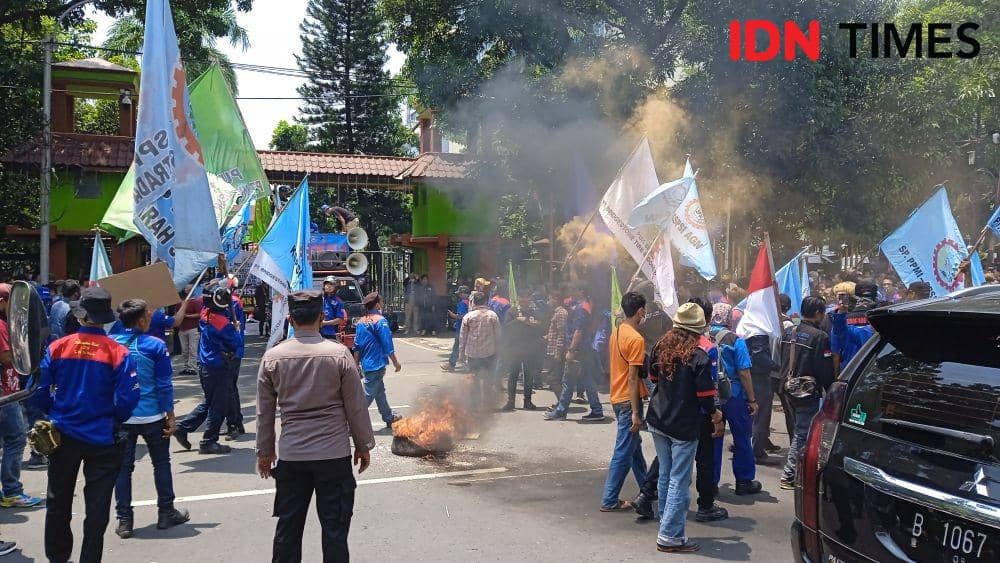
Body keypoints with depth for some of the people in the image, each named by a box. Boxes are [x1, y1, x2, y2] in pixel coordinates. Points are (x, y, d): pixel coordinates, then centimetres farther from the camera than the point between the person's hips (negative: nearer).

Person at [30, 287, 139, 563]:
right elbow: (128, 399, -15)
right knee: (97, 507, 9)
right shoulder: (118, 353, -14)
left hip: (63, 436, 3)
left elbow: (39, 392, -5)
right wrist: (114, 421, 5)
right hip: (102, 439, -3)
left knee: (58, 503, 21)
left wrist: (54, 415, 14)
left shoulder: (57, 348, -8)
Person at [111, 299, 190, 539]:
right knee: (161, 463, 14)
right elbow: (164, 385, -9)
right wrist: (170, 416, 0)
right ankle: (166, 513, 20)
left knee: (123, 467, 10)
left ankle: (124, 520, 11)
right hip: (151, 417, -2)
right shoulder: (155, 346, -11)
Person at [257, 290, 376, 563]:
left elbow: (264, 411, 5)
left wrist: (264, 451, 16)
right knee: (334, 527, 7)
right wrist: (364, 445, 8)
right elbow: (356, 406, -4)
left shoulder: (272, 357, -1)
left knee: (288, 527, 13)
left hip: (290, 455, 2)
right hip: (334, 453, -2)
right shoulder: (339, 354, -8)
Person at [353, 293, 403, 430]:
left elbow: (357, 346, 9)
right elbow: (387, 345, -15)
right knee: (368, 394, -3)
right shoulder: (380, 321, -14)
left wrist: (357, 365, 15)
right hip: (376, 364, -8)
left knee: (380, 392, 20)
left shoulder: (360, 322, 7)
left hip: (365, 364, 8)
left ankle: (389, 417, 32)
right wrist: (396, 362, -5)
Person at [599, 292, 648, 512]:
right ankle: (609, 500, 3)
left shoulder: (616, 332, 7)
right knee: (624, 453, -2)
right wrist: (635, 413, -19)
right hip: (629, 400, -9)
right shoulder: (636, 339, -20)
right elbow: (632, 378, -21)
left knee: (634, 445, 21)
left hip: (617, 397, 10)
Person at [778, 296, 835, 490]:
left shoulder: (788, 333, 6)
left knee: (798, 430, 21)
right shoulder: (820, 337, -17)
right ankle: (788, 476, -2)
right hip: (808, 392, -8)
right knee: (802, 433, -2)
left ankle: (796, 470, 29)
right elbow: (826, 370, -15)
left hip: (790, 389, 8)